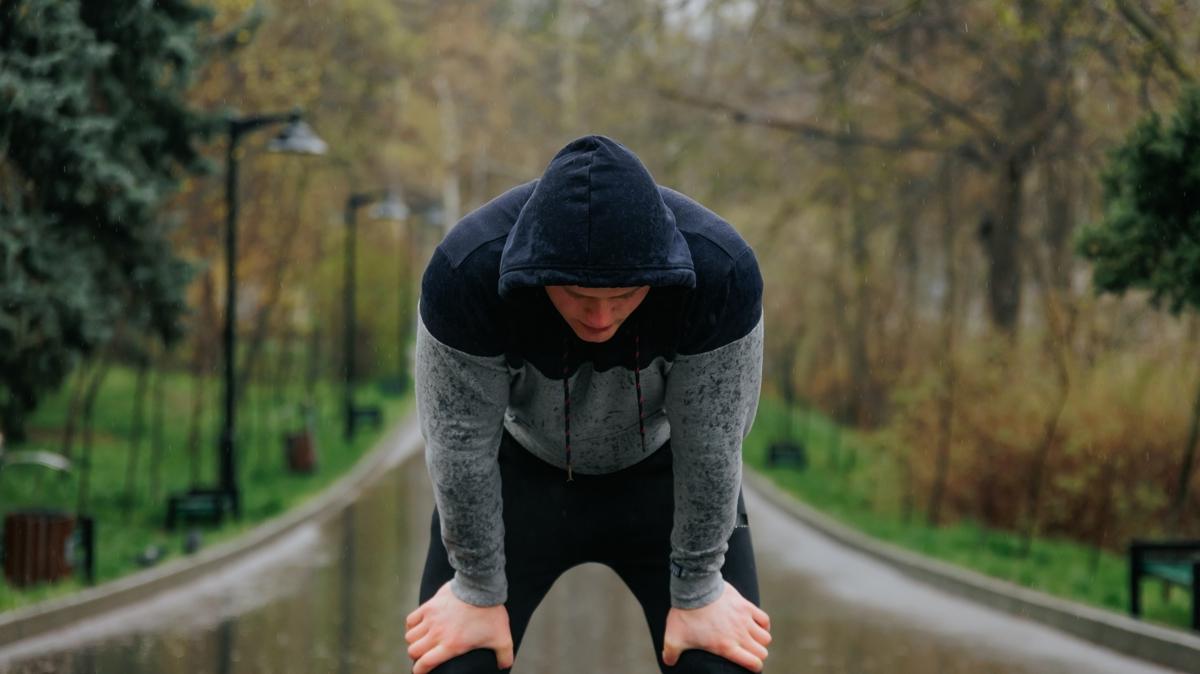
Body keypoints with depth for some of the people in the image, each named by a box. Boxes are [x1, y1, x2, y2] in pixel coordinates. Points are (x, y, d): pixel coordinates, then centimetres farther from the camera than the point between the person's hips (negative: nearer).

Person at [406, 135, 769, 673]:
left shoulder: (722, 271, -33)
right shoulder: (466, 271, -34)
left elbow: (711, 443, -23)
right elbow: (461, 442, -24)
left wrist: (697, 591, -15)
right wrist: (478, 591, -15)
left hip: (663, 473, 0)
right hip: (519, 469, 0)